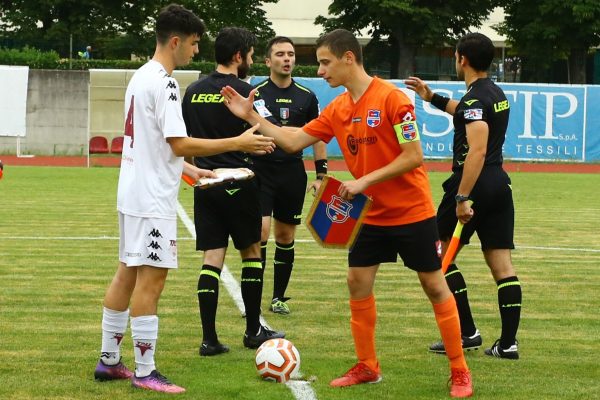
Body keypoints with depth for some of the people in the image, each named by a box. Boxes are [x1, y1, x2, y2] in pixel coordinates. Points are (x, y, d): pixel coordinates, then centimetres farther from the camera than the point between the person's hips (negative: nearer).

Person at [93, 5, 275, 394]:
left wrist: (192, 170, 20)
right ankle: (145, 372, -4)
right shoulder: (164, 84, -18)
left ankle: (109, 361, 19)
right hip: (153, 198, -10)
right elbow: (180, 144, -22)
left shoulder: (141, 77, 13)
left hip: (134, 193, 10)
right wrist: (238, 143, -19)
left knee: (128, 274, 14)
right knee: (151, 278, -6)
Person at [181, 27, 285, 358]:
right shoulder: (244, 91, -10)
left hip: (205, 184, 5)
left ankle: (209, 338, -2)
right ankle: (253, 330, 17)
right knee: (251, 251, 11)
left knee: (212, 257, 4)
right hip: (237, 182, -5)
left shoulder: (193, 91, 7)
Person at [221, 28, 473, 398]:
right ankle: (367, 368, 17)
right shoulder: (338, 109, 3)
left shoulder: (391, 98, -19)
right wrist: (251, 116, 0)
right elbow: (294, 142, 7)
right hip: (372, 215, 7)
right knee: (358, 284, 4)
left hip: (412, 213, -7)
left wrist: (365, 181, -22)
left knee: (435, 286, 0)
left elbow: (414, 156, -20)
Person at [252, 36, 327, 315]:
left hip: (293, 174, 3)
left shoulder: (306, 97, 7)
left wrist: (321, 174, 8)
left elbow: (317, 137, 13)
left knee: (285, 237, 8)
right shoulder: (256, 94, -2)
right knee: (261, 232, -14)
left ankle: (278, 297, 18)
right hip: (261, 170, -3)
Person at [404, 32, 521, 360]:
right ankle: (508, 342, 1)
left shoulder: (475, 98, -15)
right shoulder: (496, 93, 14)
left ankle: (466, 332, 1)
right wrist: (432, 97, 38)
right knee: (502, 264, 5)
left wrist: (462, 198, -28)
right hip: (499, 184, 8)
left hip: (474, 183, -8)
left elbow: (477, 151, -25)